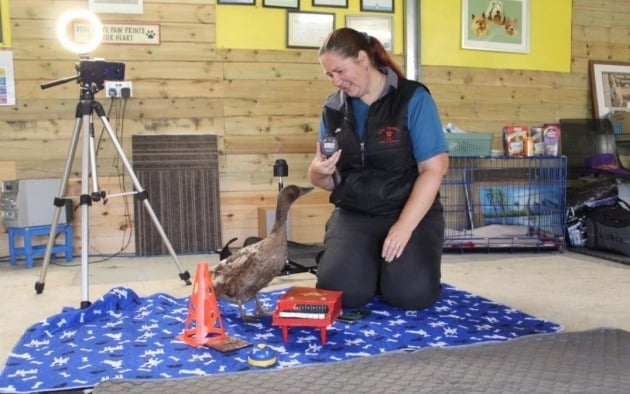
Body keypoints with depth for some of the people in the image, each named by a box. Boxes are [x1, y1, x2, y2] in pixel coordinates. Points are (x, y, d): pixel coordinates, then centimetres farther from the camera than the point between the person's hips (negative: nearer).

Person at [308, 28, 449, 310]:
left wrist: (403, 227, -21)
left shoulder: (413, 98, -8)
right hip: (353, 214, 3)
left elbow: (433, 169, -13)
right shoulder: (333, 108, 6)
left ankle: (391, 263, 11)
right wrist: (319, 172, -15)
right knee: (340, 290, -21)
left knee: (412, 293, -23)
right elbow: (328, 182, 10)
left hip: (412, 213, -2)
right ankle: (370, 267, 13)